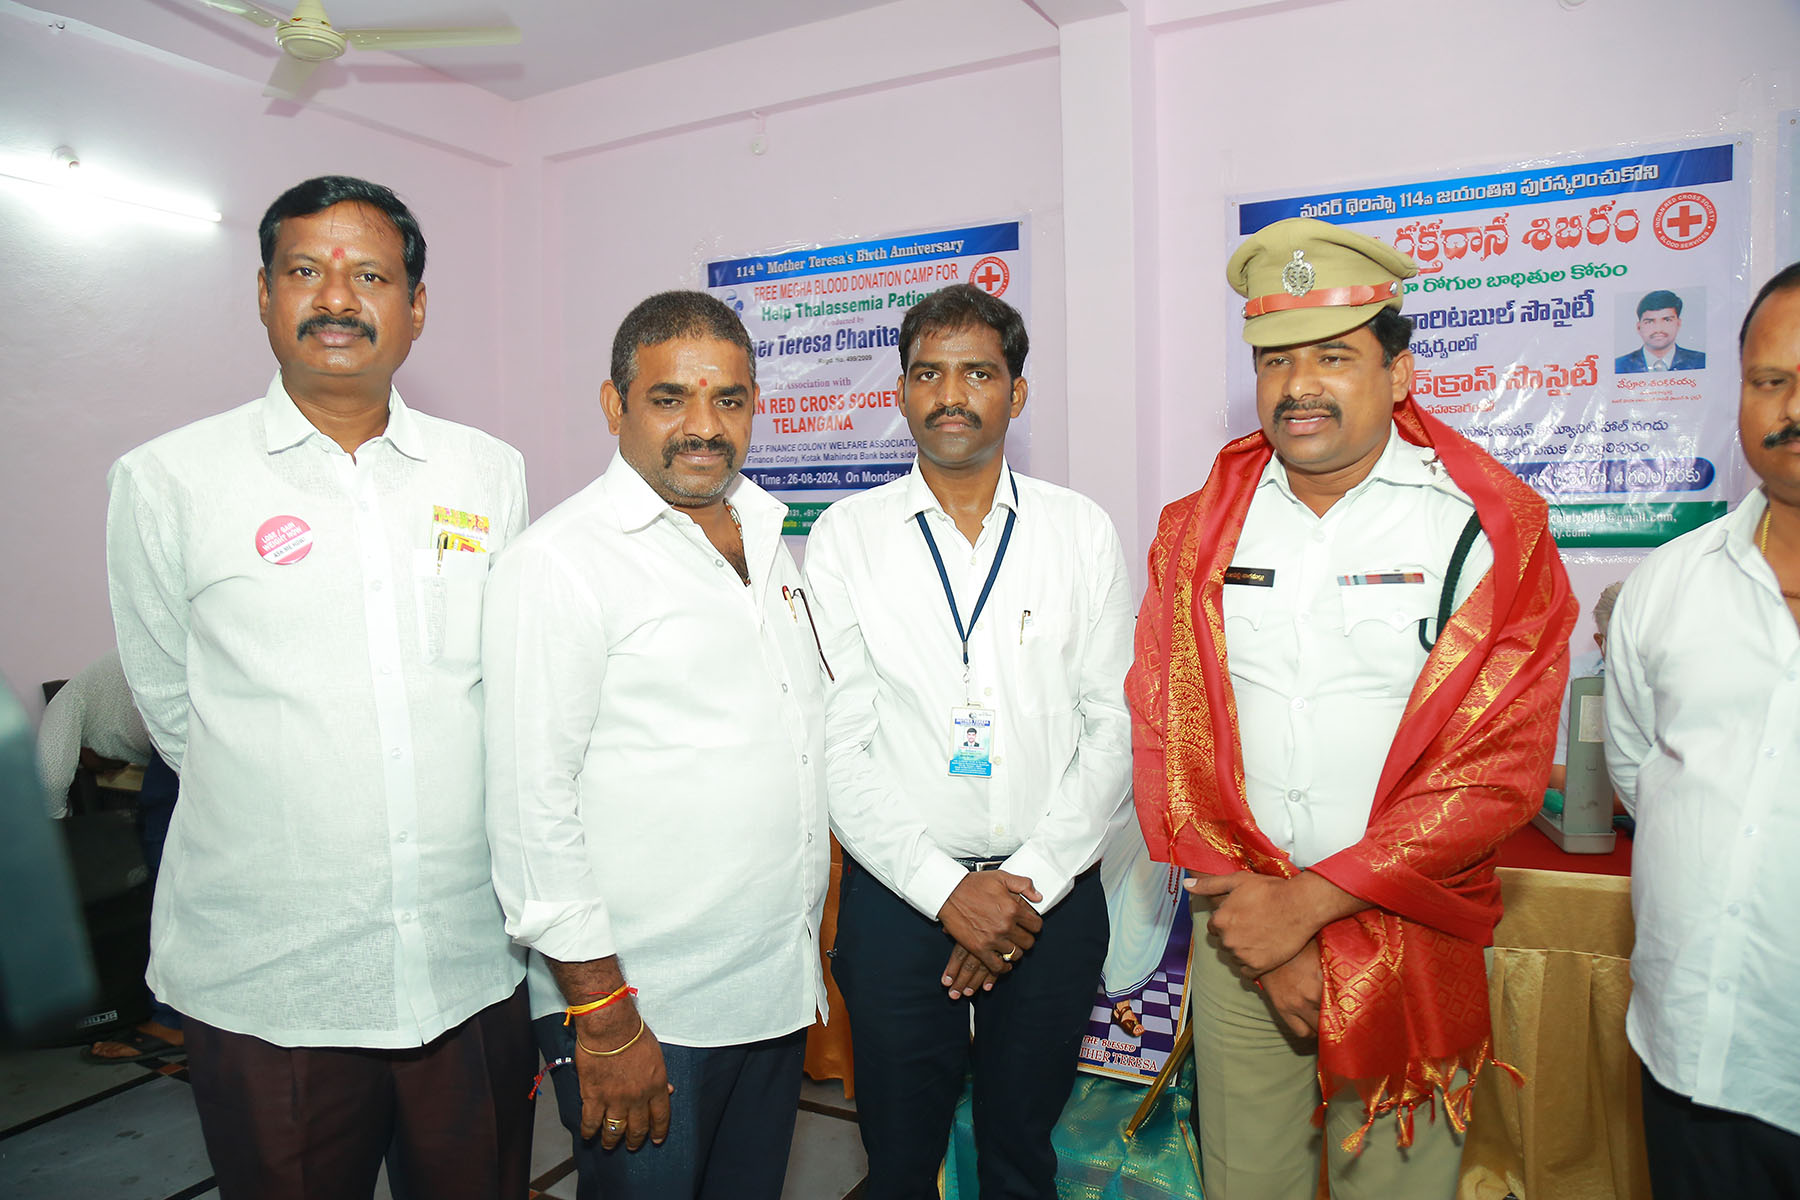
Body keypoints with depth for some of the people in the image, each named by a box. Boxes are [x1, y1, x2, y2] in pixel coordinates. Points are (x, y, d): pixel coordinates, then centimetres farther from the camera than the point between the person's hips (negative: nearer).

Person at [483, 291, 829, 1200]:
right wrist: (601, 1016, -16)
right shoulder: (560, 560, -15)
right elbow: (530, 803, -17)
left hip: (779, 987, 7)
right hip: (641, 1005, -7)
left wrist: (804, 951, 15)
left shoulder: (765, 534, 8)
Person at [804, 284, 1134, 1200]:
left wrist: (1031, 883, -8)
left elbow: (1115, 723, 0)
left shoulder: (1082, 532, 2)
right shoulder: (846, 534, -2)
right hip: (899, 895, -1)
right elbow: (837, 741, -6)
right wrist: (946, 888, -12)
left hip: (1052, 895, 1)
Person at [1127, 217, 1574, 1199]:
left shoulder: (1491, 528, -8)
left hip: (1405, 938, -2)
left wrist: (1311, 899, -15)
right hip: (1238, 928, 2)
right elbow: (1167, 735, -1)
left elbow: (1499, 765, -12)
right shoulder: (1200, 530, 0)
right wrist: (1256, 914, -9)